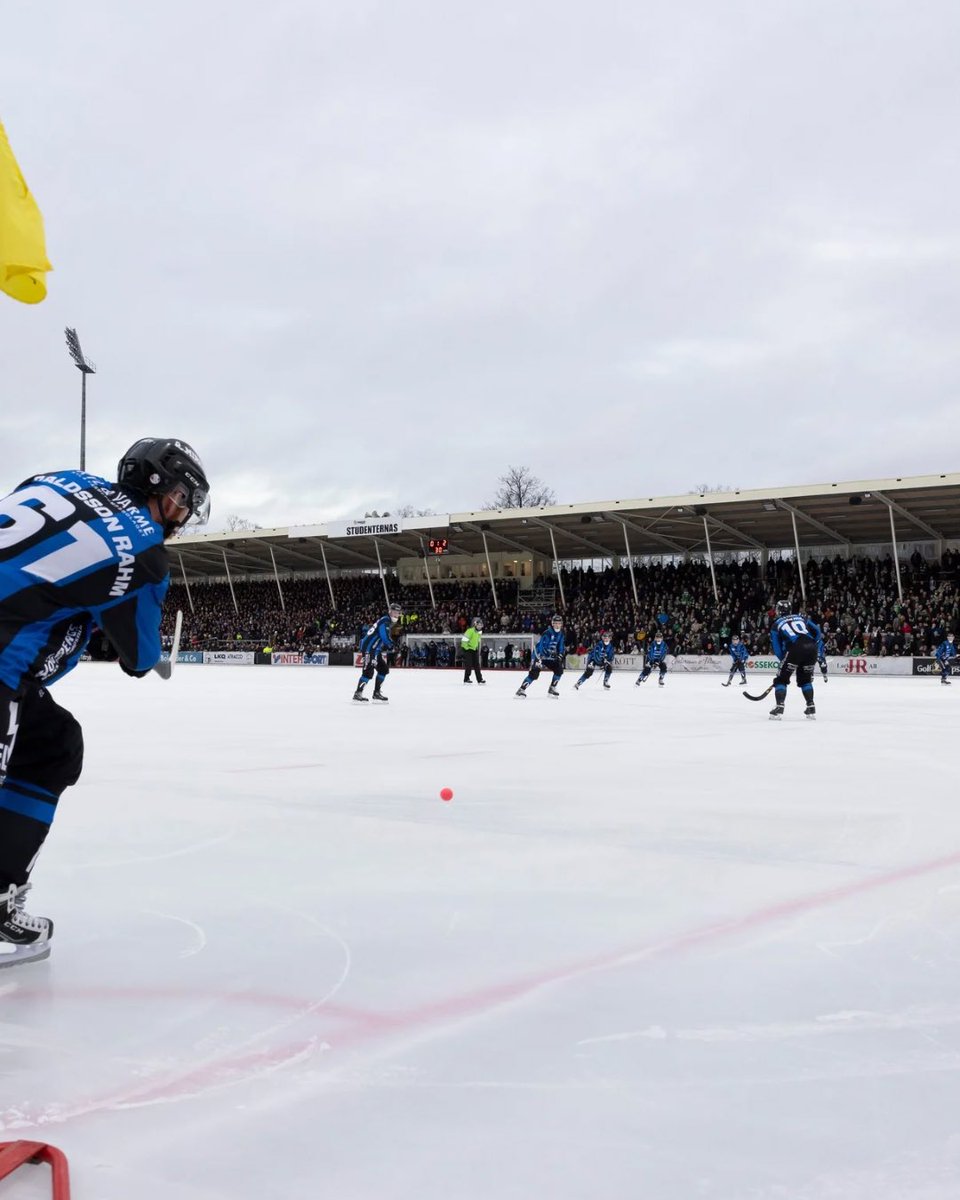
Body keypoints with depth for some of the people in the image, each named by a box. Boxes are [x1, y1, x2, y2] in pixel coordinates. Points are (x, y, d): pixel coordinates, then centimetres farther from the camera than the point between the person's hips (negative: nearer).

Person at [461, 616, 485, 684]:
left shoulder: (480, 632, 6)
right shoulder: (470, 631, -21)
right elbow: (464, 640, -23)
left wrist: (478, 649, 17)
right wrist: (467, 649, -19)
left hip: (474, 649, 8)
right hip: (468, 649, -8)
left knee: (477, 664, 6)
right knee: (469, 665, -7)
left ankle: (479, 679, 7)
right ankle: (466, 679, 1)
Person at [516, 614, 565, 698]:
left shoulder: (560, 634, 1)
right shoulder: (547, 633, -25)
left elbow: (560, 646, 10)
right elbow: (540, 646, -30)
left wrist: (560, 655, -6)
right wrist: (538, 659, -36)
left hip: (550, 656, 7)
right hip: (539, 655, -7)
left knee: (559, 669, -6)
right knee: (534, 673, -19)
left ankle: (552, 689, 6)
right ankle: (521, 689, -13)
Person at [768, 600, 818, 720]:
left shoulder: (776, 624, 19)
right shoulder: (800, 617, 28)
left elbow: (777, 648, 14)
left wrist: (784, 659, 24)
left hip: (795, 649, -4)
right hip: (811, 649, 4)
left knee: (781, 679, 10)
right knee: (805, 679, 25)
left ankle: (779, 708, -4)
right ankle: (811, 708, 19)